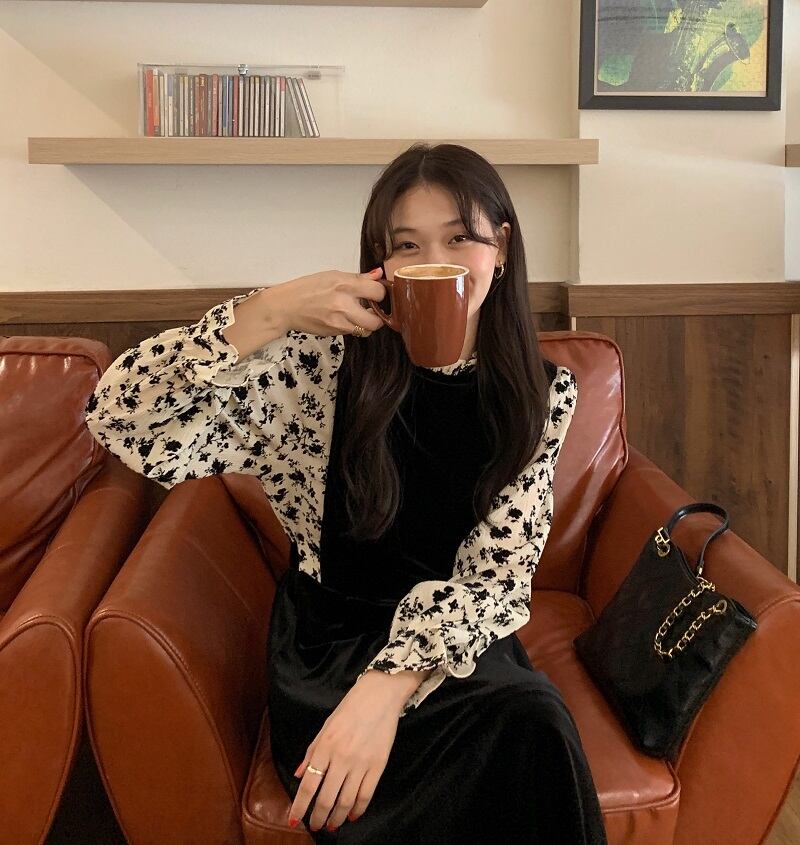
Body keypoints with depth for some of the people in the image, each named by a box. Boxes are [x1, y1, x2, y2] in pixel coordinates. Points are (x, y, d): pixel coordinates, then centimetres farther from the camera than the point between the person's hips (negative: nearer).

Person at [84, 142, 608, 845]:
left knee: (531, 719, -32)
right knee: (526, 718, -29)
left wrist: (390, 682, -27)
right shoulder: (327, 360, -7)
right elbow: (123, 422, -14)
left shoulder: (543, 393, -1)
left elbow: (496, 573, -10)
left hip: (454, 642, 2)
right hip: (328, 646, -2)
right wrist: (271, 311, -25)